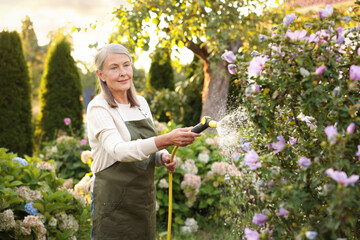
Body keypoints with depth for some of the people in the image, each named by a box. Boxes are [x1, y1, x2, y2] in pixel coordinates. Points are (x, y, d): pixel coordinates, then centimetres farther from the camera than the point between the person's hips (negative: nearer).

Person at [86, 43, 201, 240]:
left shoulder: (141, 103, 7)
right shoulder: (98, 108, -13)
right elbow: (119, 150, -29)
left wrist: (163, 157, -7)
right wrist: (165, 140, -41)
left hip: (145, 200, 6)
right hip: (115, 204, -6)